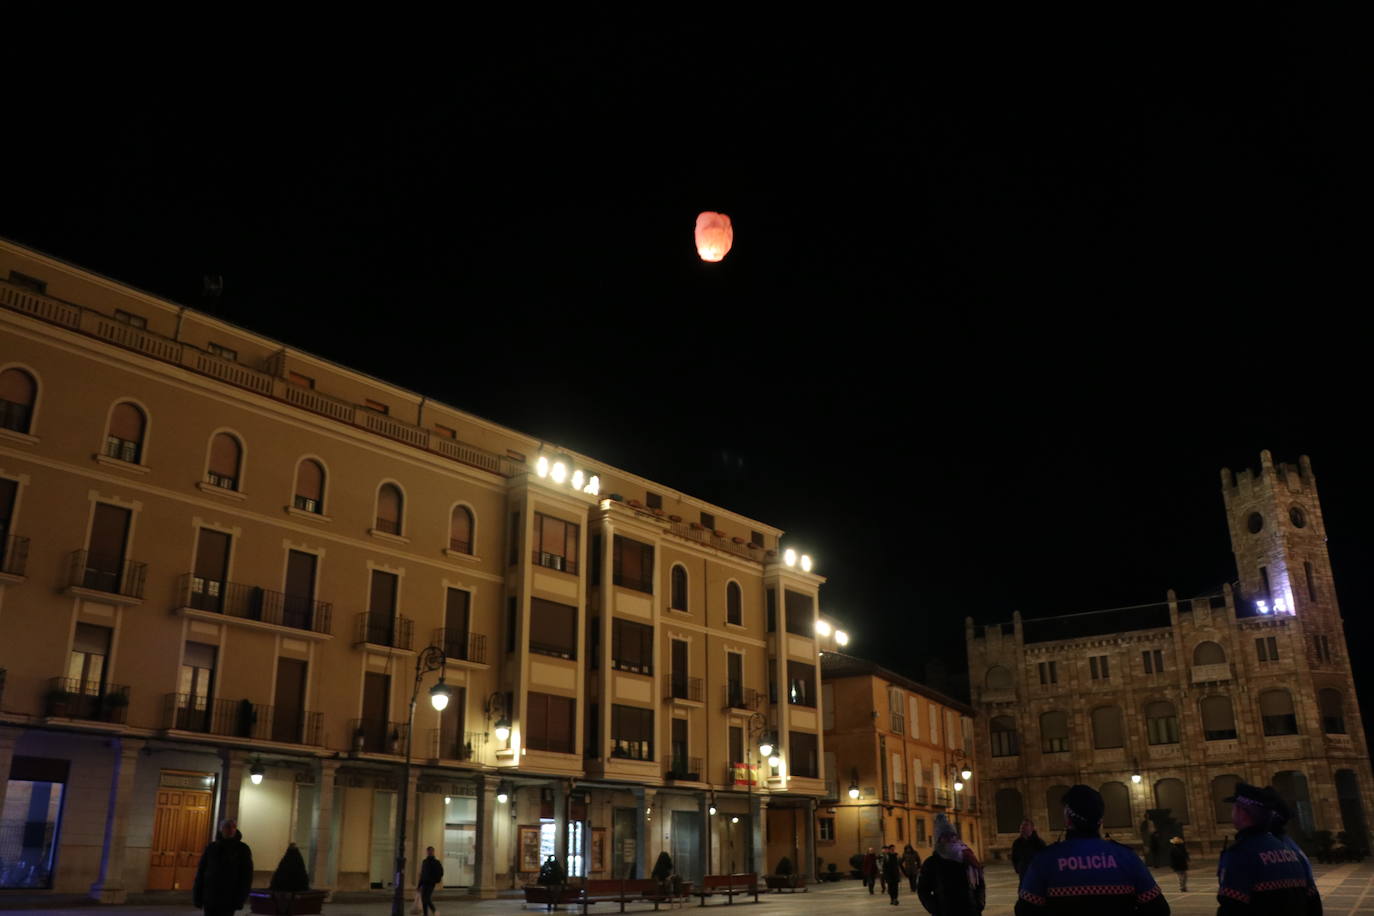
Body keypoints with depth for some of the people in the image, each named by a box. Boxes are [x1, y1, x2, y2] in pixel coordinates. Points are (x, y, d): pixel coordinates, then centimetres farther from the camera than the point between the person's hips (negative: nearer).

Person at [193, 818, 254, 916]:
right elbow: (201, 872, 7)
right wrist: (197, 897, 1)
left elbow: (246, 876, -3)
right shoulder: (211, 847, 6)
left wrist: (240, 899, -10)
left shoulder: (242, 849, -1)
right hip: (209, 898, 3)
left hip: (228, 901, -3)